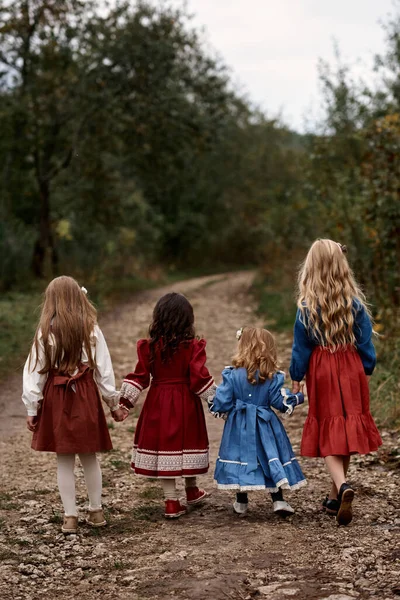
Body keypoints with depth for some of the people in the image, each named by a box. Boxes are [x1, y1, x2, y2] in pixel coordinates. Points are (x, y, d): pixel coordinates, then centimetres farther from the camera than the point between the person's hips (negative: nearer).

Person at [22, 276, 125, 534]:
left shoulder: (45, 333, -5)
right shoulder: (92, 330, -3)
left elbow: (35, 371, -4)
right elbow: (104, 370, -1)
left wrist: (32, 407, 3)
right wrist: (114, 402, 8)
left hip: (56, 398, -1)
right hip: (86, 395, 1)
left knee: (65, 460, 6)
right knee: (90, 457, 13)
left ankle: (70, 516, 10)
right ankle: (96, 511, 23)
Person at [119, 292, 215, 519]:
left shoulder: (149, 346, -4)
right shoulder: (193, 346, -11)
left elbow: (139, 377, -2)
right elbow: (200, 378, -11)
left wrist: (126, 400, 7)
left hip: (158, 403, 1)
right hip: (186, 403, -1)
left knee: (164, 444, 5)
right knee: (186, 442, 15)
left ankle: (172, 502, 6)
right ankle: (192, 490, 35)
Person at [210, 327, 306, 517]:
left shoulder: (232, 374, -12)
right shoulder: (272, 377, -8)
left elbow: (223, 403, -10)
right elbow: (280, 402, -5)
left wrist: (213, 403, 13)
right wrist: (297, 398, 13)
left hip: (239, 427, 0)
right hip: (265, 427, 0)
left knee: (241, 460, 10)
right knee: (272, 459, 10)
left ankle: (241, 502, 20)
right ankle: (278, 500, 10)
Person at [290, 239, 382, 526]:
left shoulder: (307, 306, -8)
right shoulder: (355, 302, -4)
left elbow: (301, 347, -2)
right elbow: (365, 341, 2)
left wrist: (296, 378, 8)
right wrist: (367, 370, 15)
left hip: (321, 373, -2)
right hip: (352, 371, 2)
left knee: (329, 434, 2)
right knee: (349, 431, 11)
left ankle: (342, 486, -24)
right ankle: (335, 497, 20)